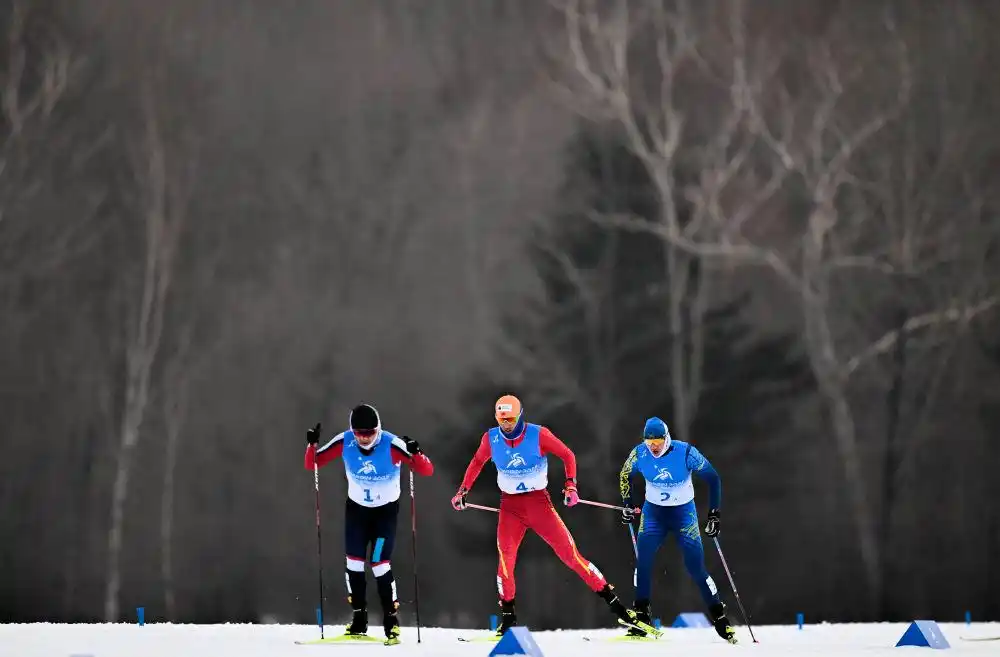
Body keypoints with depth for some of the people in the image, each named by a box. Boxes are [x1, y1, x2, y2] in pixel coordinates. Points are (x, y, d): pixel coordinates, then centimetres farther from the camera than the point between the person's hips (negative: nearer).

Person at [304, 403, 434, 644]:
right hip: (356, 508, 3)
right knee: (354, 562, 0)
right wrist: (312, 445, -29)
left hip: (386, 510, -3)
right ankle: (359, 618, 13)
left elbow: (427, 470, -26)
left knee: (380, 564, -12)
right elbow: (312, 464, -8)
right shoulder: (344, 442, -18)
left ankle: (391, 619, 2)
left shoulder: (392, 445, -27)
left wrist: (415, 453, -46)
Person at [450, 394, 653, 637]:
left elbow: (567, 455, -1)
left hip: (539, 502, -2)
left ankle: (612, 600, -2)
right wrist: (463, 490, 13)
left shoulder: (538, 435, -12)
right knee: (505, 556, -17)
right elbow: (477, 462, 16)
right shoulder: (491, 439, -4)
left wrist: (570, 485, -11)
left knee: (569, 553, -7)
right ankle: (507, 615, -4)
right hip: (510, 505, 2)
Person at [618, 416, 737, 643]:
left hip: (684, 513, -2)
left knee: (696, 567, -7)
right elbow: (625, 476, 9)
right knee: (642, 559, -16)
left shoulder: (685, 453, -22)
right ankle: (641, 616, -6)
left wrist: (714, 515, -13)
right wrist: (627, 506, 1)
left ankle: (719, 618, 6)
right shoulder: (640, 453, -13)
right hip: (653, 512, 2)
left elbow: (713, 478, -12)